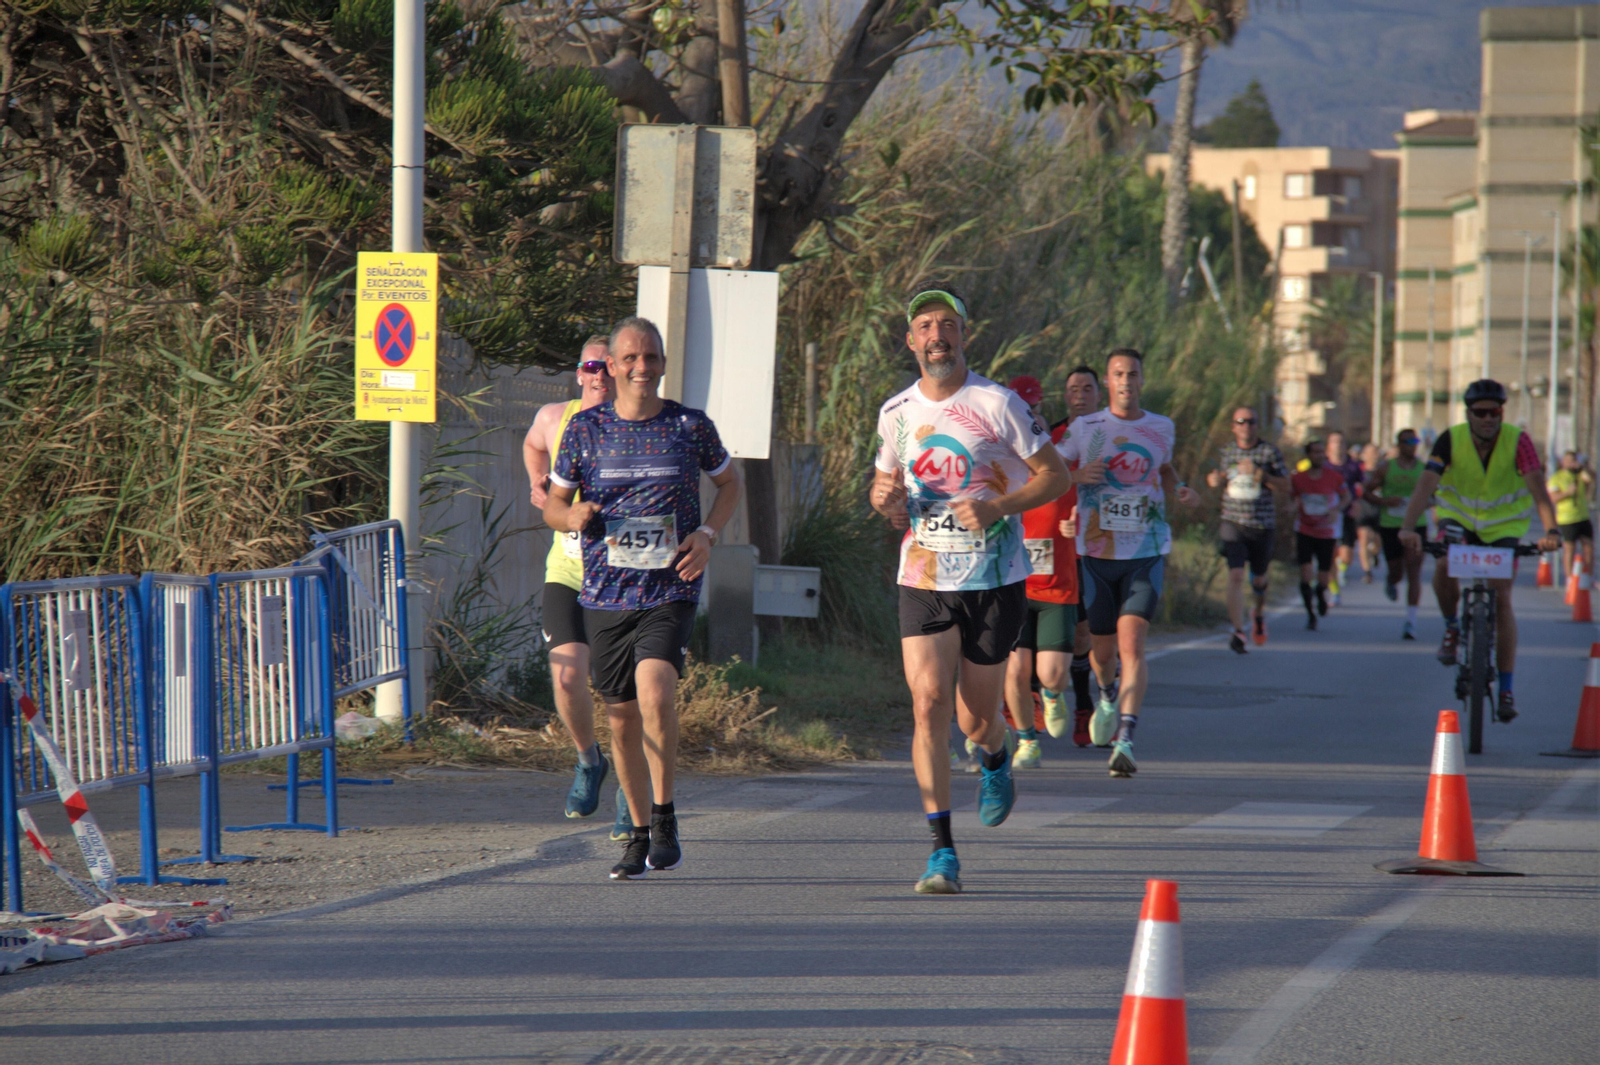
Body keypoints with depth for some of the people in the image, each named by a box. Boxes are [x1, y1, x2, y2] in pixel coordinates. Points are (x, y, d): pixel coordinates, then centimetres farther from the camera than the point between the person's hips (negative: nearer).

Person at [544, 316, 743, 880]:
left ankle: (665, 814, -8)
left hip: (670, 591, -2)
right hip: (604, 595, 2)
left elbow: (728, 482, 18)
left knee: (654, 694, -24)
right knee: (622, 719, 8)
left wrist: (707, 534, 0)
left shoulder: (691, 426, 2)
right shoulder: (585, 428, 4)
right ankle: (639, 833, 25)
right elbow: (554, 503, 12)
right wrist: (573, 516, -12)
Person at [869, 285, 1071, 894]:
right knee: (928, 702, -14)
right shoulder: (896, 413, 6)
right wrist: (884, 497, -6)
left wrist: (998, 507, -17)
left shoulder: (997, 405, -7)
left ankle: (994, 759, 45)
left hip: (995, 581, -2)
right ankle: (942, 852, -11)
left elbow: (1056, 475, -2)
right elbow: (884, 490, 20)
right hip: (923, 582, 2)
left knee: (975, 719, 5)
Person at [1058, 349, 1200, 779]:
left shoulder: (1162, 428, 9)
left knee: (1131, 645, -18)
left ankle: (1125, 740, -24)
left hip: (1146, 554, -1)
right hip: (1097, 554, 1)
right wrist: (1077, 476, -14)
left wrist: (1181, 490, 7)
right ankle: (1107, 697, 48)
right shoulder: (1084, 429, 2)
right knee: (1103, 649, 12)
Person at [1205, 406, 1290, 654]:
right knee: (1235, 575, -16)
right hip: (1233, 521, 0)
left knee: (1258, 579, 14)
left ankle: (1259, 614, 45)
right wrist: (1214, 479, 0)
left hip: (1262, 524, 0)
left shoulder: (1270, 452, 0)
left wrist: (1259, 474, -16)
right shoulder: (1226, 451, 8)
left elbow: (1285, 487, -3)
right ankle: (1238, 630, -18)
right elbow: (1214, 478, 24)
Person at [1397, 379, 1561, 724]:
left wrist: (1550, 530, -47)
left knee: (1501, 598, -10)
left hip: (1503, 524, 0)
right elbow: (1426, 485, -29)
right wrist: (1408, 527, -45)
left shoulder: (1517, 441, -20)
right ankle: (1451, 627, 0)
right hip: (1459, 517, 0)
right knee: (1445, 567, -31)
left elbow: (1537, 486, -30)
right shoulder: (1451, 441, -19)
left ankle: (1506, 690, -2)